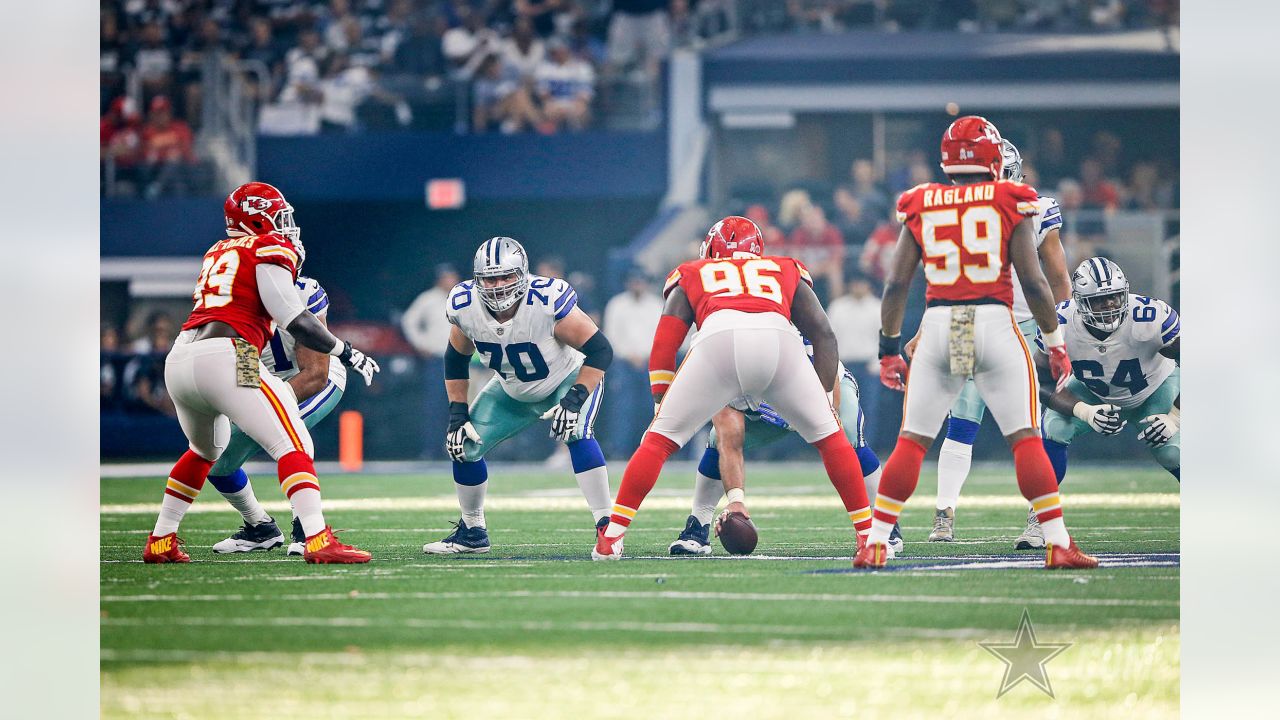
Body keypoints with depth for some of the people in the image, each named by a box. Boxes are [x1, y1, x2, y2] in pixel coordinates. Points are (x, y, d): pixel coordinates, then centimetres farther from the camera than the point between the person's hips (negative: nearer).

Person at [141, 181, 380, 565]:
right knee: (292, 445, -8)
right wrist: (347, 352, 7)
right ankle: (319, 540, -24)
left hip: (179, 360, 8)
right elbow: (295, 321, -3)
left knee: (206, 450, 31)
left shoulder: (217, 253, 25)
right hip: (224, 358, -8)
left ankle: (160, 542, 32)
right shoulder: (269, 250, 4)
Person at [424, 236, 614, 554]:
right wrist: (457, 414, -6)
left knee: (577, 435, -32)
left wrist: (575, 401, -37)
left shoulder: (547, 301, -36)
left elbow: (600, 350, -29)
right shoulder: (464, 306, -21)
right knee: (463, 445, -1)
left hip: (568, 381, -5)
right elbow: (456, 360, 0)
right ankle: (472, 532, 21)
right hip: (512, 391, 5)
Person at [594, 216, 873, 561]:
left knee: (660, 439, 12)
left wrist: (661, 403, 24)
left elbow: (664, 344, 22)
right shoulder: (786, 271, 38)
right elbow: (823, 333, 26)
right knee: (829, 437, 19)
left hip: (718, 339, -1)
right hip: (779, 336, 1)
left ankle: (612, 537, 8)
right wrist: (825, 398, 29)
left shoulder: (692, 275, 35)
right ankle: (869, 533, 17)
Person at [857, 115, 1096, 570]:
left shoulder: (920, 207, 8)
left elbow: (896, 285, 8)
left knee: (911, 442, 8)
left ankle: (875, 544, 3)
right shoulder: (1009, 204, 1)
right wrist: (1055, 341, 8)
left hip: (937, 327, 2)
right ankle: (1058, 545, -4)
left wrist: (889, 349, 16)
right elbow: (1033, 281, -2)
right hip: (994, 324, -2)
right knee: (1026, 439, 1)